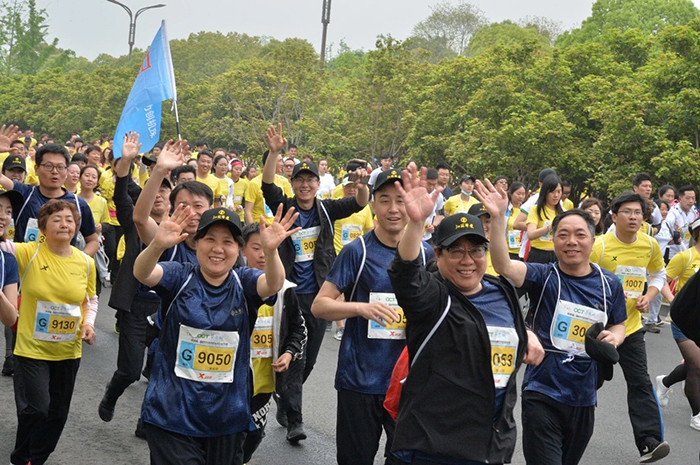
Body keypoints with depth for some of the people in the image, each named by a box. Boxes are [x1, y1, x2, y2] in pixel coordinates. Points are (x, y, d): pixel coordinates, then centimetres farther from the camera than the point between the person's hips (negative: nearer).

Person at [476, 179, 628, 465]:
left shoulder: (610, 284, 0)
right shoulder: (544, 277, -10)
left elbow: (618, 324, 16)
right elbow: (503, 264, -28)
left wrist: (614, 337, -8)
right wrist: (498, 217, -40)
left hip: (584, 398, 4)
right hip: (542, 394, -4)